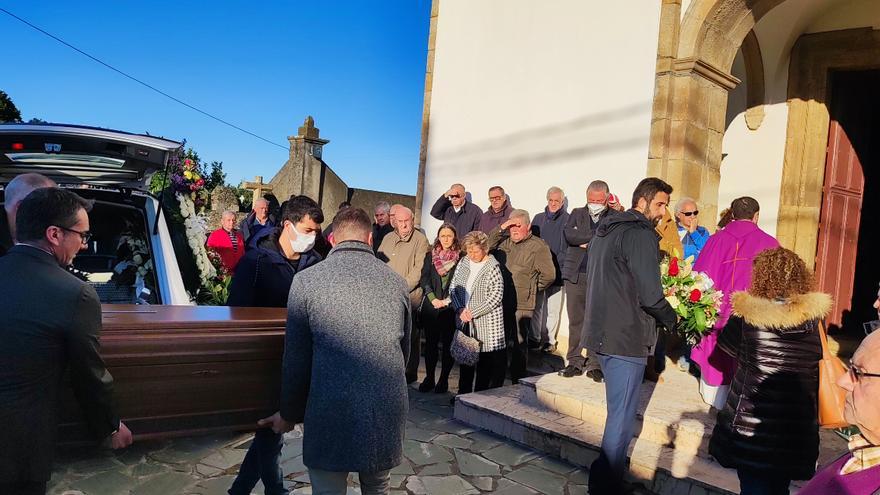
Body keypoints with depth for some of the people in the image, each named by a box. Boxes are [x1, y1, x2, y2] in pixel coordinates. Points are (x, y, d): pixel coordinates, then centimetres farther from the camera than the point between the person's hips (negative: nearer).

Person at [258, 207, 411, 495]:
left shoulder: (307, 280, -6)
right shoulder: (397, 283, 2)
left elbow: (296, 359, -2)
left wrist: (289, 414, 14)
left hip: (330, 414, -3)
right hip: (388, 414, 3)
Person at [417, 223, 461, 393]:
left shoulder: (461, 257, 0)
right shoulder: (430, 255, 9)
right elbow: (424, 279, 4)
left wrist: (447, 300, -10)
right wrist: (433, 299, -8)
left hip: (451, 307, -2)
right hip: (431, 306, 3)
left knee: (448, 344, 2)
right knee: (430, 342, 6)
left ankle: (444, 380, 12)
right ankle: (429, 378, 16)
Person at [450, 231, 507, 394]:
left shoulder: (493, 267, -12)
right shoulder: (463, 262, 5)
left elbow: (496, 296, -17)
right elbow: (453, 287, 8)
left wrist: (473, 312, -17)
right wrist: (460, 309, -7)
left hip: (485, 322, -6)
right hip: (464, 320, 6)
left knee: (485, 361, 2)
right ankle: (464, 393, 31)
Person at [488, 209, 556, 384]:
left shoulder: (538, 246, -4)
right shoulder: (504, 241, 14)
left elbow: (549, 274, -8)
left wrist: (531, 289, 1)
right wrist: (500, 229, -1)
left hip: (521, 305, -6)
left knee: (518, 344, 2)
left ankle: (518, 381, 13)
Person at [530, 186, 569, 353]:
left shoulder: (568, 220, -1)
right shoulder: (538, 219, 12)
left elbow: (571, 245, -4)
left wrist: (562, 265, -12)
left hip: (557, 271, -3)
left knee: (553, 309, 3)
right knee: (536, 306, 7)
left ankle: (549, 340, 14)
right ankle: (534, 338, 17)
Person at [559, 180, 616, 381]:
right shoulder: (577, 214, 14)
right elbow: (568, 234, -6)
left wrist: (586, 242, -10)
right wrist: (597, 236, -11)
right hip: (576, 275, 2)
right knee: (575, 321, 7)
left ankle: (594, 364, 9)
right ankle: (575, 362, 16)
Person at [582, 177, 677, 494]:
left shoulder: (605, 230, 15)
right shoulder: (641, 234, -14)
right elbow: (650, 295, -20)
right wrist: (672, 319, -1)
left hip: (602, 332, 9)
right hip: (627, 337, -9)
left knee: (618, 411, 22)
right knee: (622, 417, 2)